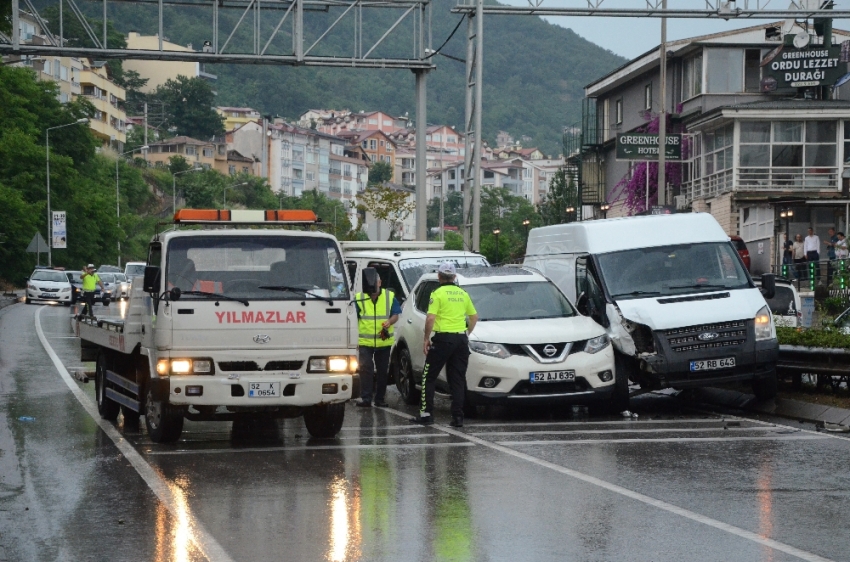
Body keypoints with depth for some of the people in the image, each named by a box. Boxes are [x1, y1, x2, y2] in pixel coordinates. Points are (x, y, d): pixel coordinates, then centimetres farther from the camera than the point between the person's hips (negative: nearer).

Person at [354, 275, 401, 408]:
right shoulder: (359, 298, 0)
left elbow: (395, 315, 5)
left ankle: (380, 399, 18)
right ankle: (366, 399, -12)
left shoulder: (390, 297, 4)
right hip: (365, 342, -2)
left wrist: (389, 322, -18)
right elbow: (354, 320, 4)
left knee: (382, 371, 8)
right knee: (366, 369, -12)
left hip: (384, 341, 2)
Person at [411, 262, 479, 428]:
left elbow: (430, 318, -16)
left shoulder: (438, 293, -7)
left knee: (428, 377, 5)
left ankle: (426, 413, 1)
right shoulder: (463, 294, 11)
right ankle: (458, 417, 3)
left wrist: (426, 338, -6)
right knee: (458, 379, 8)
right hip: (461, 339, 5)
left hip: (443, 339, -5)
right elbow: (474, 316, 17)